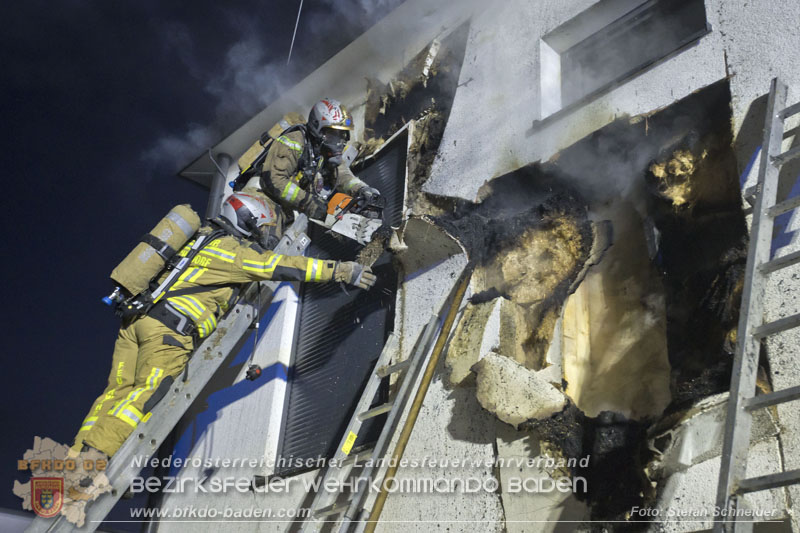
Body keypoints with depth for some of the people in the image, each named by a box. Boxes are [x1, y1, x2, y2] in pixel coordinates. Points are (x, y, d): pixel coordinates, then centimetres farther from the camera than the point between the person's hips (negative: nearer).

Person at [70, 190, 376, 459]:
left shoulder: (205, 239, 25)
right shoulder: (233, 250, -2)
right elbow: (284, 267, -6)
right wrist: (342, 271, -4)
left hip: (136, 318, 9)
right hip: (169, 329, -9)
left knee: (119, 391, 5)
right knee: (148, 395, -12)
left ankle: (76, 456, -3)